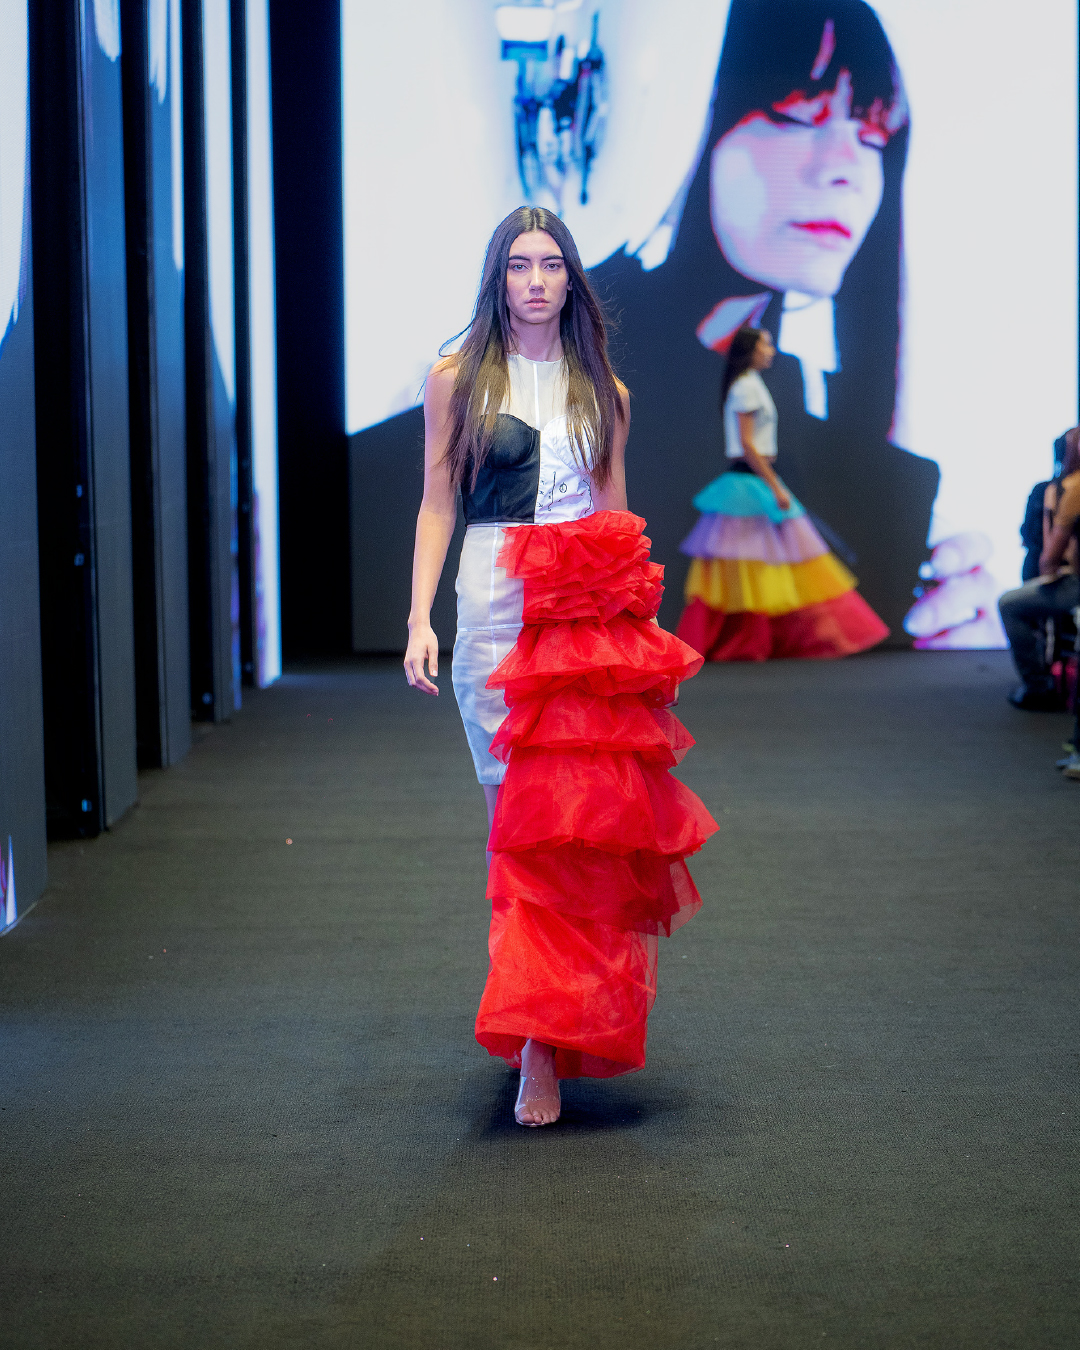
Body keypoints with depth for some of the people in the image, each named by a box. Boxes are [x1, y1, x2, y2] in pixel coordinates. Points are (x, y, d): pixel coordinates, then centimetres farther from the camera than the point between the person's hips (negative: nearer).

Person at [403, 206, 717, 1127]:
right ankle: (544, 1024, 8)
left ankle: (541, 1039, -8)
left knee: (581, 806, -9)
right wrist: (421, 619, -4)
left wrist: (643, 621, 11)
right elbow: (437, 505, 6)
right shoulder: (458, 381, 8)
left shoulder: (600, 390, 13)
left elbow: (617, 514, 16)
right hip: (496, 606, -1)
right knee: (513, 802, -3)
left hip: (592, 611, 1)